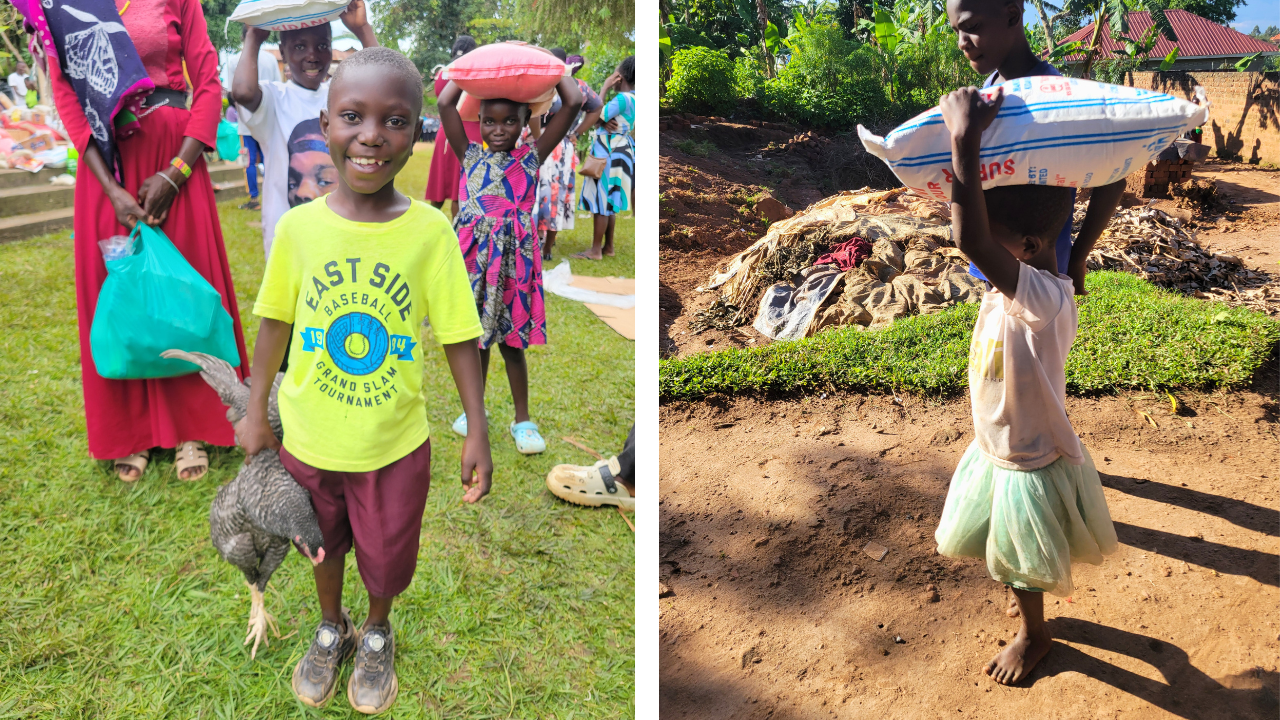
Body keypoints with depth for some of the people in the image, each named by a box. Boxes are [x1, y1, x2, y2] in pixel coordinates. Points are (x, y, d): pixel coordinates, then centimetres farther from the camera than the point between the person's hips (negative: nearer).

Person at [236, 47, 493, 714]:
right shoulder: (298, 226, -13)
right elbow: (275, 323, 0)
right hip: (308, 435, 2)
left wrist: (478, 433, -9)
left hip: (395, 442, -1)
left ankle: (377, 634, 50)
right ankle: (332, 628, 53)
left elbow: (460, 338, -11)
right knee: (322, 543, 24)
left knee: (385, 553, 19)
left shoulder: (430, 231, -18)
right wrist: (256, 412, 7)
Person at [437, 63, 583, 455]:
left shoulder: (532, 158, 4)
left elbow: (573, 104, -1)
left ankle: (523, 419, 19)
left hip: (514, 255, -2)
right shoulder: (470, 155, 8)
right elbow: (445, 104, 1)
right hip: (474, 252, 2)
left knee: (511, 340, 6)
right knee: (475, 335, 14)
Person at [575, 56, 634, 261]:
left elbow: (596, 115, -20)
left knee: (601, 201, -5)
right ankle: (608, 246, 20)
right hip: (614, 151, 10)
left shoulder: (623, 98, -19)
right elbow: (603, 117, 9)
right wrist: (605, 121, -14)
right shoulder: (629, 98, 11)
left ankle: (596, 250, -1)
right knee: (608, 202, 14)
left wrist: (604, 88, -13)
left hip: (609, 154, -10)